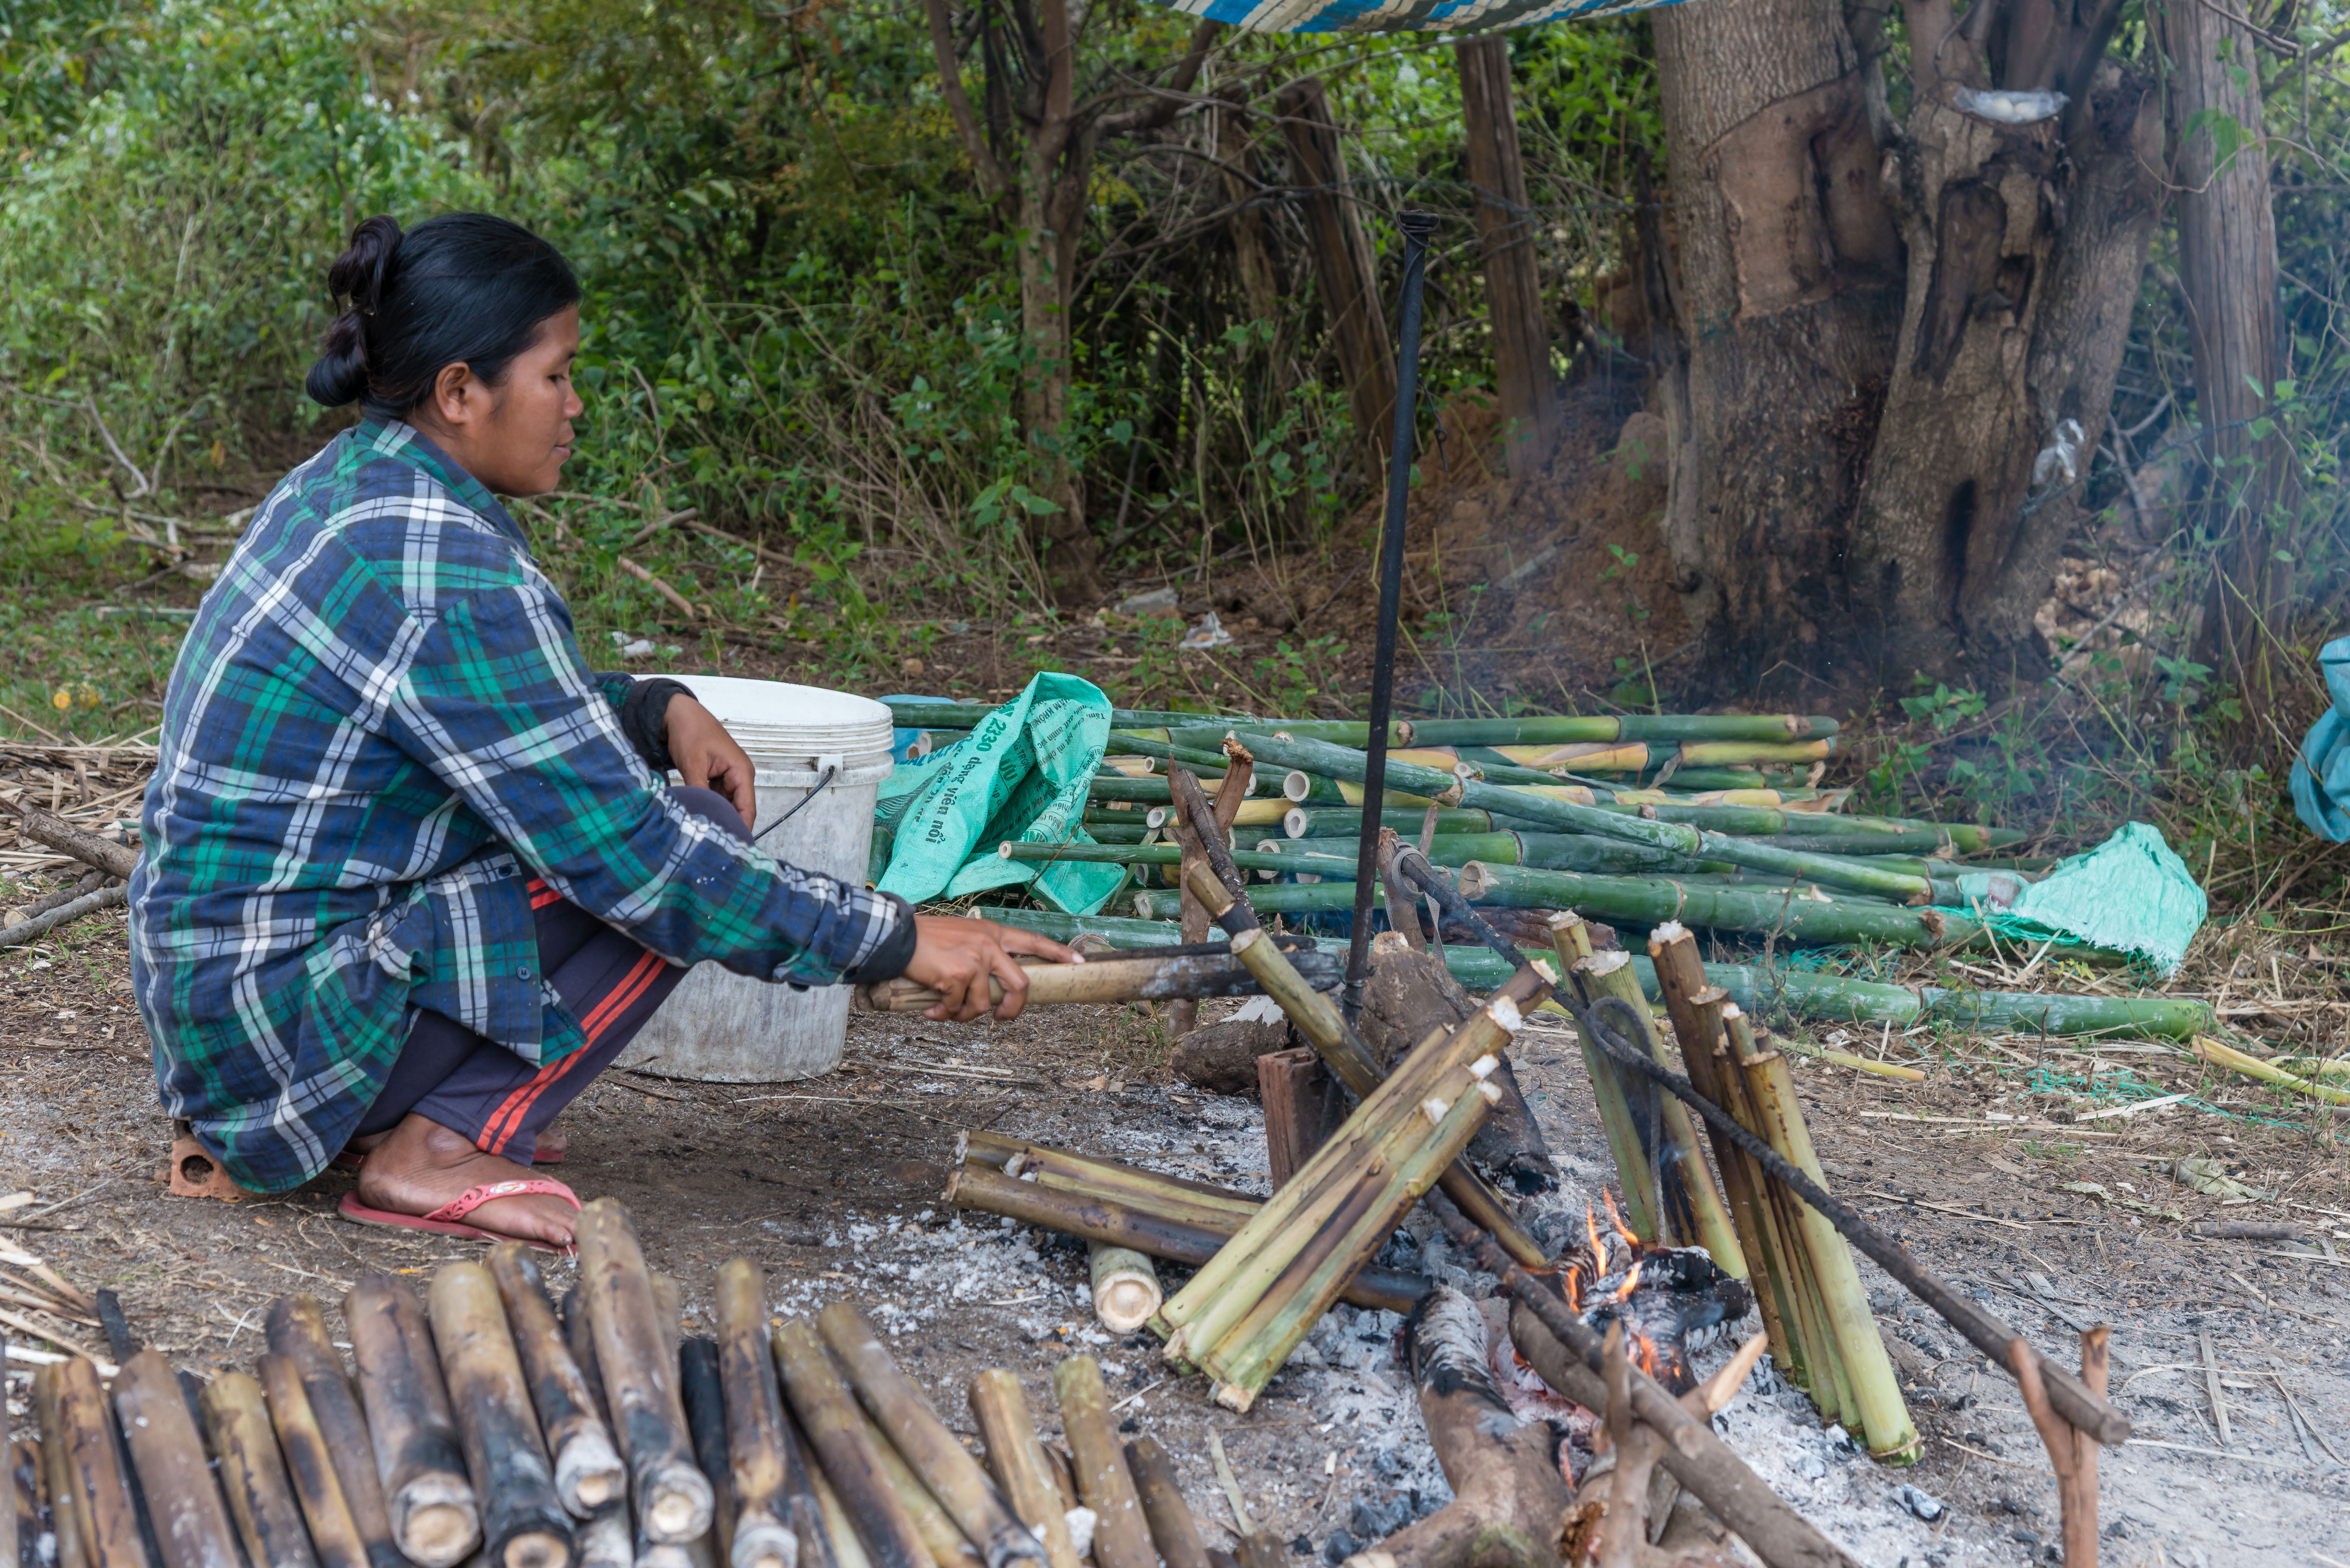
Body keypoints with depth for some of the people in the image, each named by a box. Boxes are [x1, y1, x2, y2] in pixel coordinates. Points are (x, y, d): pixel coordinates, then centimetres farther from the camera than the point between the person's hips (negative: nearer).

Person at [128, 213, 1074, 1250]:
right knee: (696, 844, -10)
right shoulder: (444, 572, -23)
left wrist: (656, 711, 2)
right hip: (280, 1024, -10)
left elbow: (518, 708, 21)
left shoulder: (350, 485, 7)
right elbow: (630, 856, -23)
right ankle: (437, 1150, -9)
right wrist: (897, 940, -17)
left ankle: (379, 1115, 10)